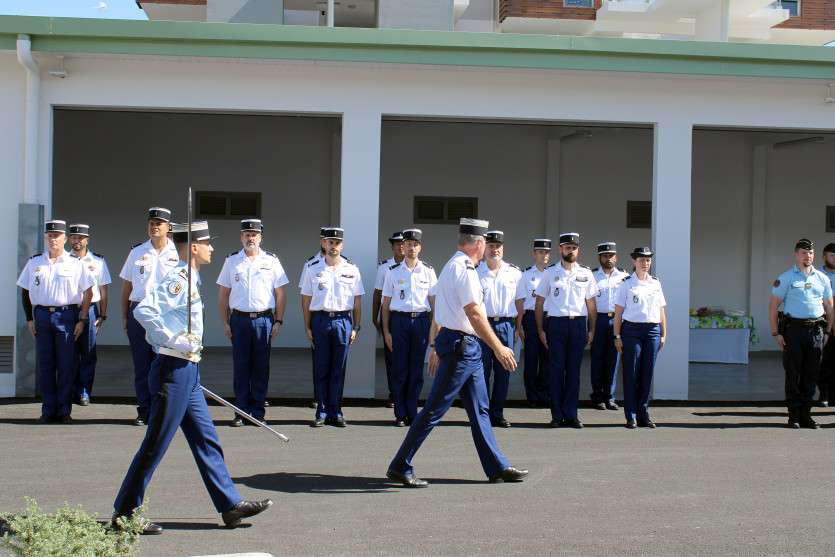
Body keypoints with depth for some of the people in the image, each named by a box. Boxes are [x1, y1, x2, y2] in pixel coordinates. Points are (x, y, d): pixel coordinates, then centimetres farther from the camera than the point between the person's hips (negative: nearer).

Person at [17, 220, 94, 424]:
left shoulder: (75, 263, 2)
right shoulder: (34, 262, 10)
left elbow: (88, 292, 3)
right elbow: (25, 291, 14)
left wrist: (82, 320, -3)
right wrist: (29, 319, 8)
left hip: (66, 315, -2)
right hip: (41, 314, 2)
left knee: (66, 364, -1)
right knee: (45, 364, 4)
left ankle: (64, 410, 7)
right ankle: (48, 409, 11)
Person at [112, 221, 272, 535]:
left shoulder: (188, 279, 15)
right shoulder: (177, 280, -16)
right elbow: (143, 311, -28)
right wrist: (174, 341, -23)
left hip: (186, 372, 10)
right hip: (173, 370, -10)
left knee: (206, 440, 12)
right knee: (155, 445, -3)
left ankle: (230, 505, 18)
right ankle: (125, 513, 6)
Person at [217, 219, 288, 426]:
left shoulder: (271, 261, 6)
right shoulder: (232, 261, 8)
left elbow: (280, 294, 7)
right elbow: (223, 294, 9)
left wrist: (278, 321, 0)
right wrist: (225, 322, 3)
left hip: (264, 319, 0)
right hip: (239, 318, 0)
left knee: (261, 368, 2)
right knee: (240, 367, 2)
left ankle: (258, 412, 10)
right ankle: (241, 412, 8)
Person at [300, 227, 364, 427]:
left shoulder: (352, 270, 7)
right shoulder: (313, 270, 6)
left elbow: (357, 301, 8)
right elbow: (306, 300, 7)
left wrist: (356, 327, 3)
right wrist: (307, 327, 1)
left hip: (343, 320, 0)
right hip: (320, 320, 0)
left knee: (338, 370, 3)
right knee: (321, 369, 2)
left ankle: (336, 412, 9)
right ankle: (322, 412, 8)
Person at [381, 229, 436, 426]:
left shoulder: (428, 271, 7)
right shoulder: (393, 272, 5)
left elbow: (434, 302, 10)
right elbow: (386, 304, 6)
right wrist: (386, 331, 1)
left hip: (421, 321, 1)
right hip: (399, 320, -1)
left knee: (417, 370, 4)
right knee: (399, 370, 1)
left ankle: (412, 413, 13)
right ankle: (400, 415, 8)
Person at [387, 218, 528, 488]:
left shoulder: (451, 266, 16)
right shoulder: (464, 269, -16)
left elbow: (438, 313, 19)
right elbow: (474, 314, -21)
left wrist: (434, 347, 23)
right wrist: (499, 348, -20)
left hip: (466, 347, 11)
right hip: (461, 345, -11)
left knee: (479, 409, 13)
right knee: (435, 408, -6)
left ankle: (497, 468, 19)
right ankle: (400, 467, 0)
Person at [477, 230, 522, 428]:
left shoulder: (515, 273, 8)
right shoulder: (475, 271, 3)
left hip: (506, 325, 2)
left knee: (503, 371, 4)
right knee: (482, 371, -1)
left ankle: (497, 413, 13)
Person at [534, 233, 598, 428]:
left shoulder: (586, 273, 8)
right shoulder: (550, 272, 3)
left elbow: (591, 304, 11)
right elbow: (539, 303, 4)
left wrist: (591, 329, 4)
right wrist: (540, 330, -1)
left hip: (578, 324, 2)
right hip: (556, 323, -1)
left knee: (574, 370, 4)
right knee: (556, 370, 0)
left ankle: (571, 414, 10)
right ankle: (557, 415, 6)